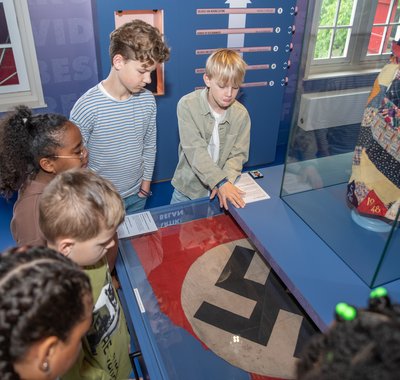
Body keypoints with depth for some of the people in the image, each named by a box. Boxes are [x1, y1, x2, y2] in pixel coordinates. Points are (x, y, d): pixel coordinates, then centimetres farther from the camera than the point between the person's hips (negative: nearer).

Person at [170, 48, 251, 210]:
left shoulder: (241, 114, -8)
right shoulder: (188, 105, -17)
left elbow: (238, 155, -6)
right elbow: (195, 150, -24)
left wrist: (227, 182, -26)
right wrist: (221, 182, -33)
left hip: (221, 190, 1)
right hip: (188, 187, -1)